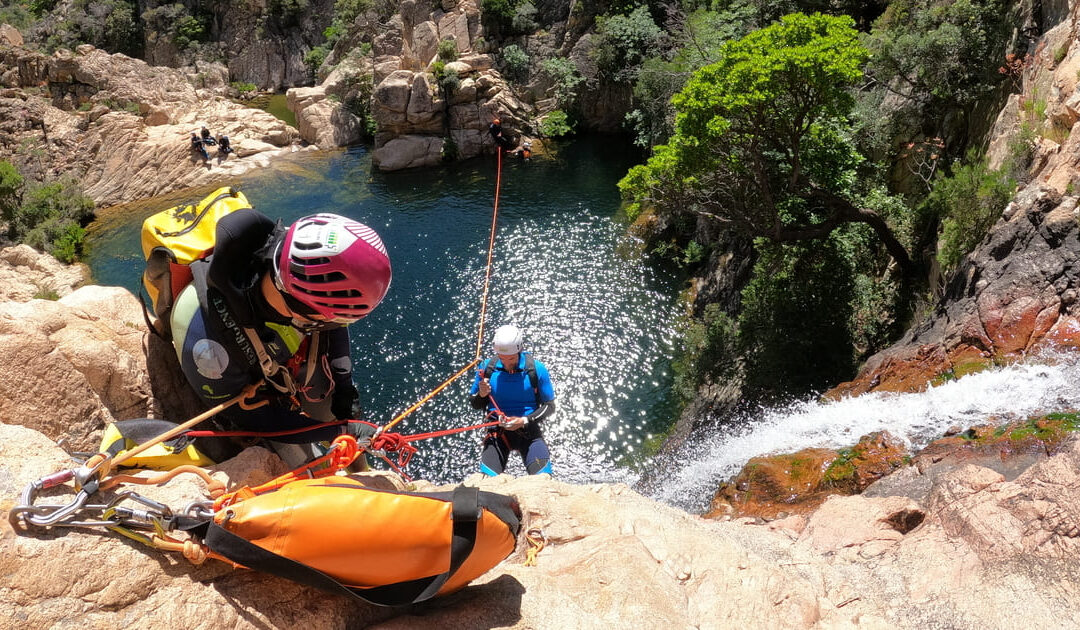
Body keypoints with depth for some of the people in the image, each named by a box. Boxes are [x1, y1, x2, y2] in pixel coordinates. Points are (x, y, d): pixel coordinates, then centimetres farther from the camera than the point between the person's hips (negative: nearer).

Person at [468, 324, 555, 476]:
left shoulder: (536, 369, -8)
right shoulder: (487, 367, -3)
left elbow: (549, 406, -1)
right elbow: (475, 405, 9)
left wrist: (524, 421, -15)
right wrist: (481, 395, -15)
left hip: (529, 431, -1)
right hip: (498, 432, 1)